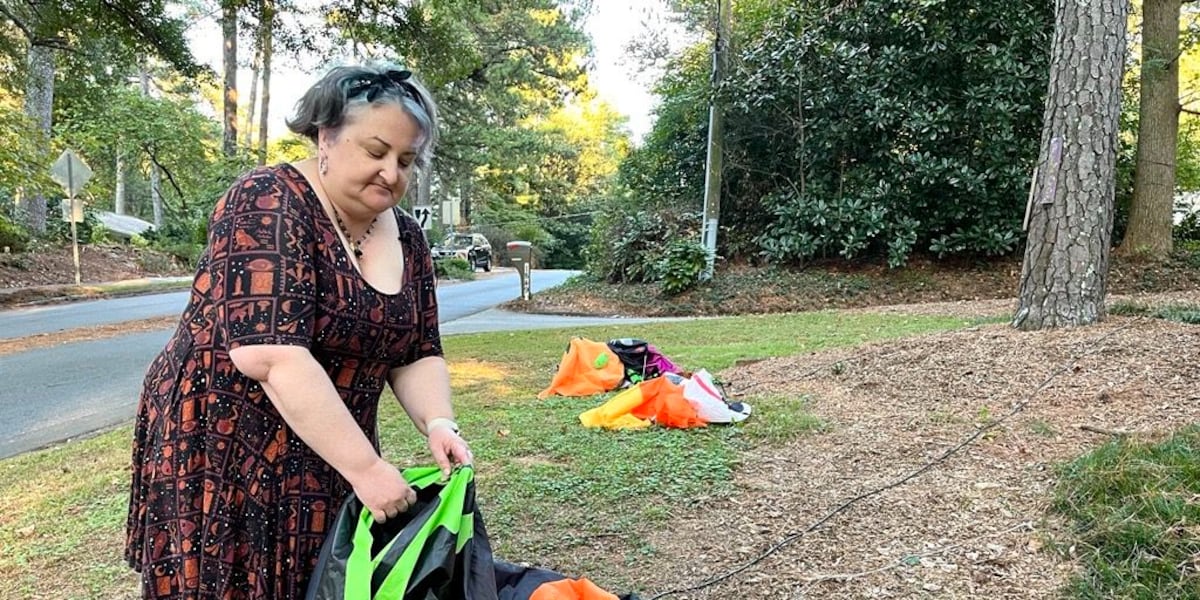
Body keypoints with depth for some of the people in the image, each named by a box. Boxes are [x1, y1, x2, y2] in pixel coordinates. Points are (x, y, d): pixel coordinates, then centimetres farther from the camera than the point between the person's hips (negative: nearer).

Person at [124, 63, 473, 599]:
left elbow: (416, 355, 5)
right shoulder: (270, 204, -19)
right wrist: (364, 467, -28)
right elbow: (269, 354, -28)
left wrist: (438, 423, -14)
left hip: (329, 461, 6)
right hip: (222, 449, -6)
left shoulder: (405, 237, 2)